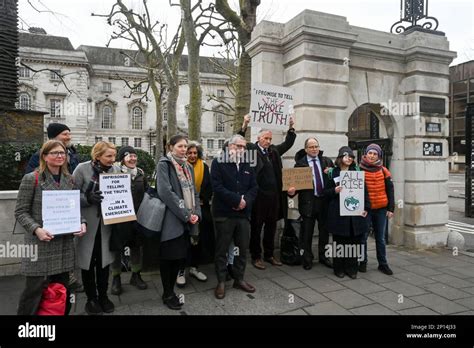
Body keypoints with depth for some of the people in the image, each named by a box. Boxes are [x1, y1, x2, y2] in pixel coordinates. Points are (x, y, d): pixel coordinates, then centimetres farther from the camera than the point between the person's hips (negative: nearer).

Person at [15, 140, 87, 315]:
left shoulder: (69, 180, 9)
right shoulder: (31, 179, -5)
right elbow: (20, 212, -6)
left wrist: (82, 223, -3)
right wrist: (36, 229, -21)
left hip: (65, 244, 5)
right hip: (40, 245, -4)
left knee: (62, 289, 12)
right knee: (35, 289, 1)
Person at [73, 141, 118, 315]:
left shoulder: (113, 170, 2)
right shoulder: (82, 169, -11)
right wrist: (88, 198, -27)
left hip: (106, 223, 3)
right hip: (87, 223, -3)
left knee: (103, 260, 11)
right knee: (88, 261, 8)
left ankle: (103, 295, 28)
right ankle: (91, 298, 25)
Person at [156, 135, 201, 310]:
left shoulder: (188, 167, 16)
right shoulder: (164, 164, -6)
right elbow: (165, 192, -18)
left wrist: (196, 213, -3)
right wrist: (186, 214, -17)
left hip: (187, 221, 7)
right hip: (171, 219, -6)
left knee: (181, 256, 11)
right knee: (169, 256, 4)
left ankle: (171, 290, 26)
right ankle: (167, 295, 19)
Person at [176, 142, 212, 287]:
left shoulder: (204, 167, 7)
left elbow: (208, 186, 7)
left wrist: (202, 200, -6)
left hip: (201, 208, 4)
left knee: (199, 238, 9)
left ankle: (194, 267, 24)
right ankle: (181, 271, 11)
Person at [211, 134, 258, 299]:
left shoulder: (247, 165, 12)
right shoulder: (218, 162, -5)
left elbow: (254, 187, 7)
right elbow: (217, 187, -15)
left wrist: (246, 201, -12)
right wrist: (237, 199, -17)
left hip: (244, 213, 5)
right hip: (224, 213, -5)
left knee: (243, 248, 13)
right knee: (222, 249, 5)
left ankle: (239, 279, 29)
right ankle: (221, 282, 19)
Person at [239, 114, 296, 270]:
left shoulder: (274, 151, 13)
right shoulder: (251, 149, -2)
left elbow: (288, 143, 22)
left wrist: (291, 127, 11)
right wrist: (244, 126, -21)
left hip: (274, 196, 6)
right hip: (258, 196, -6)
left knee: (271, 227, 15)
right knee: (256, 228, 6)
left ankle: (269, 255, 29)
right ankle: (256, 257, 18)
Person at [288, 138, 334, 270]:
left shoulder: (326, 161, 10)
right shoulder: (300, 163, -2)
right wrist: (292, 191, -22)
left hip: (324, 201, 4)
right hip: (308, 201, -3)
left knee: (324, 230, 14)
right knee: (307, 233, 5)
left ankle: (323, 256, 32)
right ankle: (307, 259, 21)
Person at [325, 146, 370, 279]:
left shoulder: (357, 171, 10)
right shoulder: (332, 173, 4)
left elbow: (364, 190, 9)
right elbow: (326, 191, 5)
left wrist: (365, 207, 2)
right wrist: (334, 191, -15)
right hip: (338, 213, -2)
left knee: (354, 241, 4)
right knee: (339, 241, 3)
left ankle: (351, 268, 17)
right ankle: (339, 268, 15)